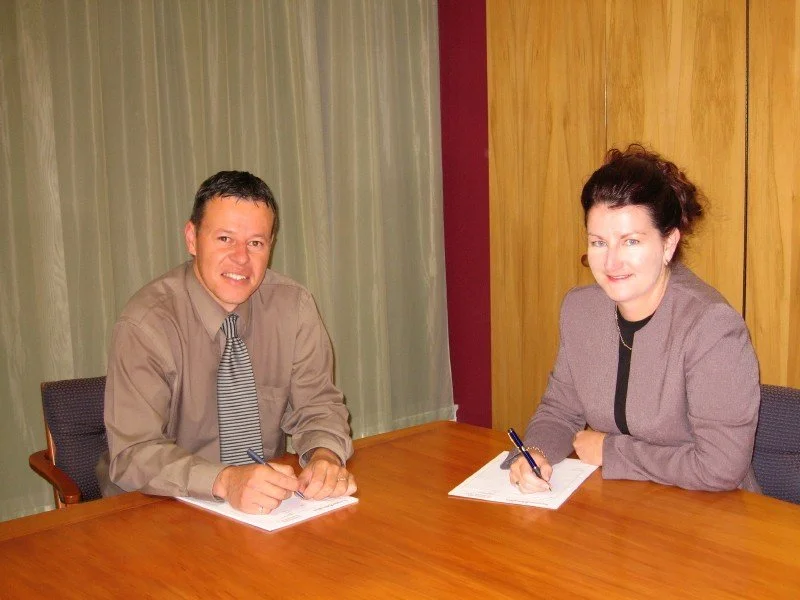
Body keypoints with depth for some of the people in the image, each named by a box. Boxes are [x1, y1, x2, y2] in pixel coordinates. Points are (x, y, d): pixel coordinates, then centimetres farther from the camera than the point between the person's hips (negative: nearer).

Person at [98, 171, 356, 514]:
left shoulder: (293, 306, -3)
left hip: (268, 509, 4)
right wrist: (225, 481, -35)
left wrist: (325, 455, -21)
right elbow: (134, 454, -19)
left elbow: (316, 405, 1)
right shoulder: (146, 324, -15)